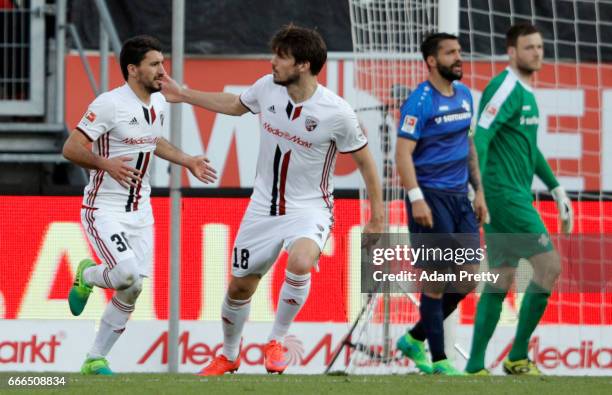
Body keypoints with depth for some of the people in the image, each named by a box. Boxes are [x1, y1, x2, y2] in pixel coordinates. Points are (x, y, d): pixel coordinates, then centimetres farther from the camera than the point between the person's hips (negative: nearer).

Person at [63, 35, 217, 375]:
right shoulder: (110, 104, -17)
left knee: (131, 293, 1)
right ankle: (87, 276, 10)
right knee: (127, 276, -25)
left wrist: (187, 161, 19)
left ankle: (96, 360, 15)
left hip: (140, 209, 7)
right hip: (104, 208, -7)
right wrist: (106, 163, -33)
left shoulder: (159, 104, 7)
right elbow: (70, 148, -18)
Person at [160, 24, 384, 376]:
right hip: (264, 205, 5)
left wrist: (378, 217, -5)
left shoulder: (337, 112, -21)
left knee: (300, 263, -35)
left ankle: (277, 341, -12)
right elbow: (235, 105, 16)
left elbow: (365, 161, -8)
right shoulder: (267, 87, -8)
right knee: (240, 285, 11)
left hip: (309, 208, -5)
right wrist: (183, 94, 18)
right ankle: (229, 356, 38)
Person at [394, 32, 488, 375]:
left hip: (460, 197, 7)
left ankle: (415, 339, 21)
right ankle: (438, 360, 5)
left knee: (468, 279, 5)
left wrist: (479, 192, 16)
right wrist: (416, 199, -24)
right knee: (437, 279, -3)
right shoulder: (420, 102, -12)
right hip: (430, 197, -7)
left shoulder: (465, 95, 11)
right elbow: (403, 153, -16)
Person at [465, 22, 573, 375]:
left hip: (517, 197, 9)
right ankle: (518, 357, -2)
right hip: (505, 196, -9)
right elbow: (479, 138, -22)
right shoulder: (506, 88, -13)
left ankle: (475, 367, 9)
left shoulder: (526, 92, 17)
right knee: (549, 265, -9)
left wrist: (557, 190, 27)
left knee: (502, 278, 8)